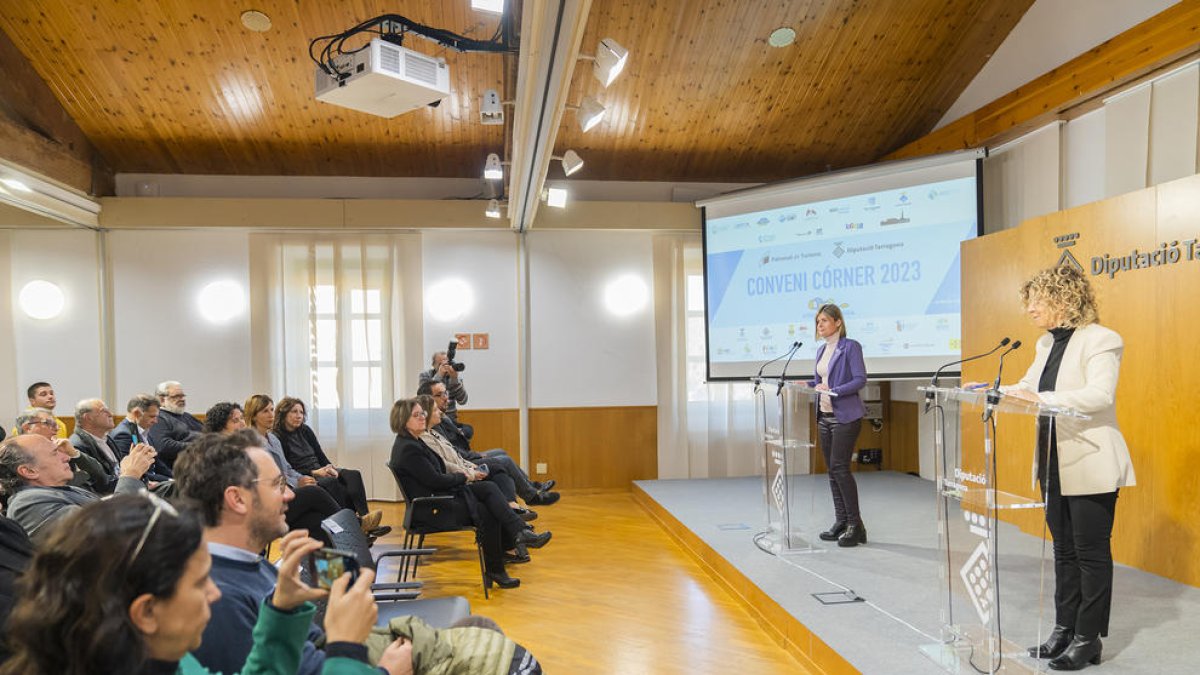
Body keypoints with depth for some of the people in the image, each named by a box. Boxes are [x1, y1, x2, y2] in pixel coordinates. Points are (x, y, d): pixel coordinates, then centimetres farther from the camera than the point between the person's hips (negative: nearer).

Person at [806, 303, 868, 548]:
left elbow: (860, 379, -15)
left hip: (845, 416, -8)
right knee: (832, 470, 9)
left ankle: (855, 525, -3)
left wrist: (834, 391, -24)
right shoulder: (821, 350, 15)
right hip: (824, 416, 8)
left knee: (839, 467, -11)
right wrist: (807, 384, 4)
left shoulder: (850, 347, -8)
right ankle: (841, 522, 16)